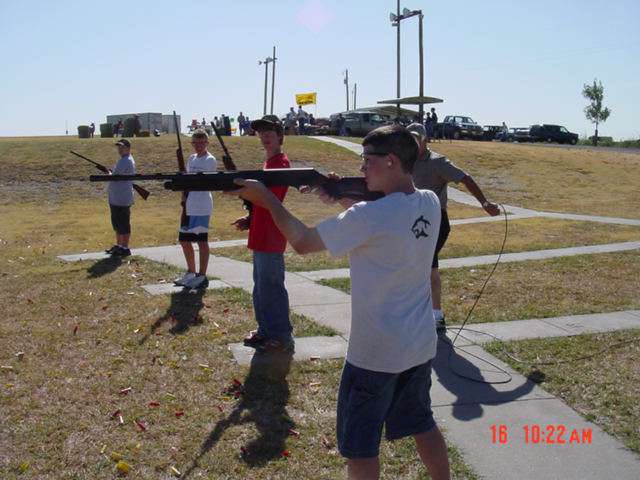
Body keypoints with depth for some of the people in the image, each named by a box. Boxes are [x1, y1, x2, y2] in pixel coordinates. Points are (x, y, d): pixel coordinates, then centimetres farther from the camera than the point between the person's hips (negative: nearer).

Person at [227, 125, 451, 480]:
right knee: (422, 425, 25)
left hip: (375, 353, -7)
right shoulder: (430, 204, -3)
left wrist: (266, 198, -5)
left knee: (360, 445, 10)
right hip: (421, 345, 7)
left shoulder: (368, 217, -24)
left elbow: (302, 242, -14)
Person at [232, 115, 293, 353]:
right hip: (261, 236, 10)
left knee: (272, 288, -4)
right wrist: (250, 219, 12)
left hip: (271, 238, -10)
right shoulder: (270, 163, 18)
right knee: (261, 286, 17)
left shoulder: (280, 162, -13)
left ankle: (282, 338, 4)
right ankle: (266, 331, 28)